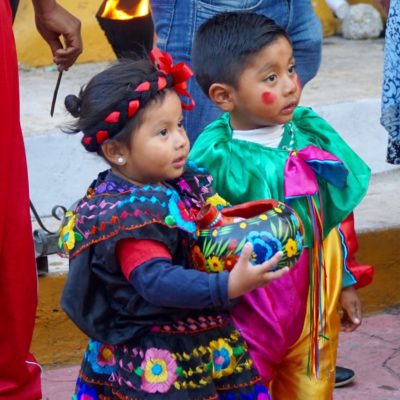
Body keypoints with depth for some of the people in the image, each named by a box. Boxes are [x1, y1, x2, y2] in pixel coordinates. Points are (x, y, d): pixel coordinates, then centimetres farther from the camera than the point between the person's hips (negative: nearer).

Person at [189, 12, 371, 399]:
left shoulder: (309, 131, -3)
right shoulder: (215, 160, -20)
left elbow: (332, 212, 8)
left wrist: (344, 282, 13)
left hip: (314, 302, 5)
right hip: (249, 308, -5)